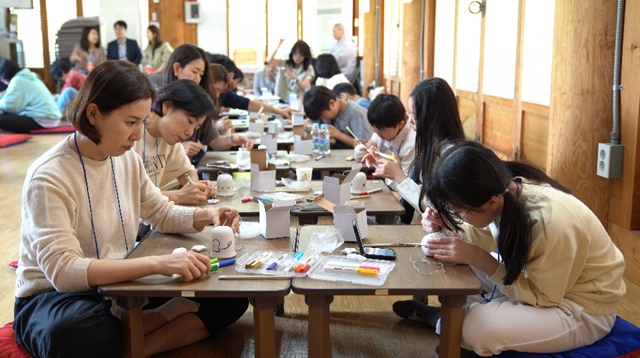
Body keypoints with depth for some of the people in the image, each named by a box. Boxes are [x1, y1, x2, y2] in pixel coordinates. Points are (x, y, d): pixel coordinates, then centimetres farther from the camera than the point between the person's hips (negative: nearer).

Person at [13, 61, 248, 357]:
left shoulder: (127, 160, -1)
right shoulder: (49, 177, -21)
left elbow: (162, 213, 16)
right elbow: (62, 270, -31)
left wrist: (207, 215, -6)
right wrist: (158, 263, -40)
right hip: (53, 297, -6)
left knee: (231, 295, -10)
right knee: (74, 332, -44)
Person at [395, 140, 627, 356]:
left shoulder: (549, 222, -36)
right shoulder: (505, 191, -16)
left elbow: (541, 297, -22)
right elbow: (489, 232, 6)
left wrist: (479, 259, -29)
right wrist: (446, 225, -14)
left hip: (586, 310, -7)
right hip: (545, 281, 7)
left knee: (477, 327, -25)